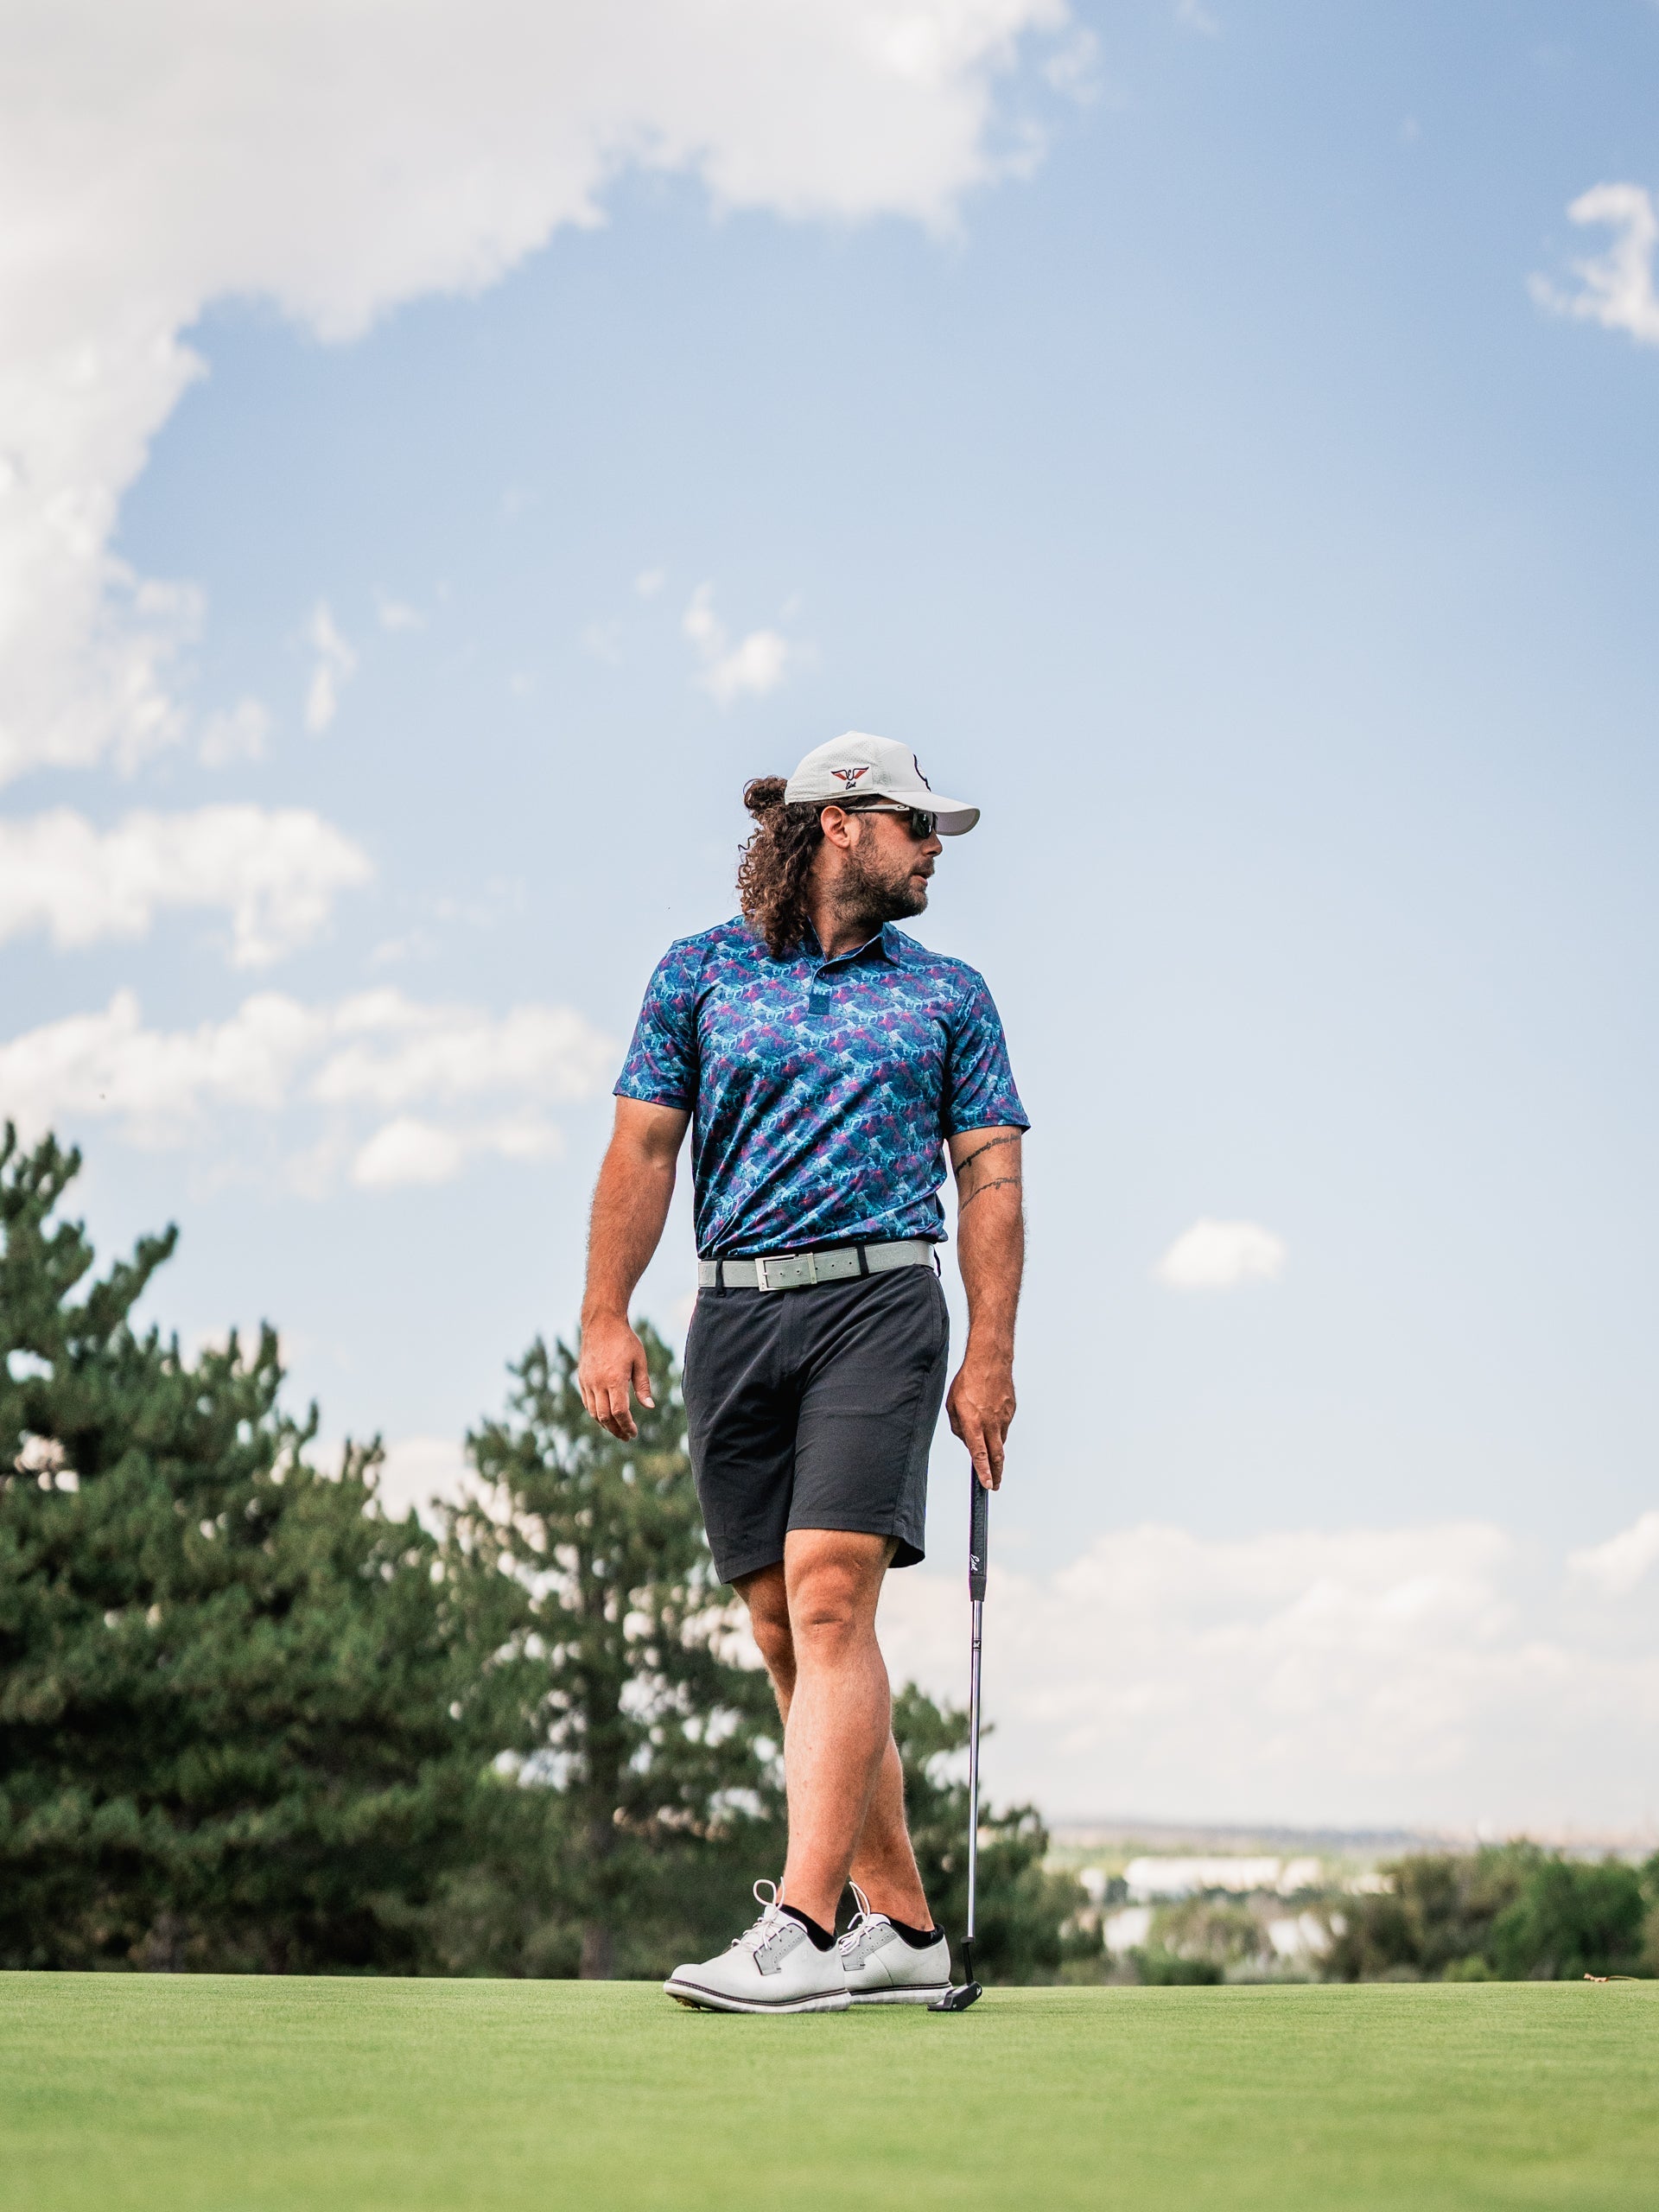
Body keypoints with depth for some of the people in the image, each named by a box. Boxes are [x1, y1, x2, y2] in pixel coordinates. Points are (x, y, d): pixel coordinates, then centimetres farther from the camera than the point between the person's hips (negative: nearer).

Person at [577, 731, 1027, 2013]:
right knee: (784, 1631, 2)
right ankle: (904, 1928, 11)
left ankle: (802, 1928, -21)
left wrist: (990, 1358, -1)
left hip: (879, 1303, -2)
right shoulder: (699, 974, 12)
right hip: (736, 1316, 2)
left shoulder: (949, 995, 12)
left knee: (829, 1600, -17)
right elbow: (644, 1147, 9)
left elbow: (991, 1178, 8)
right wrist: (606, 1317, 0)